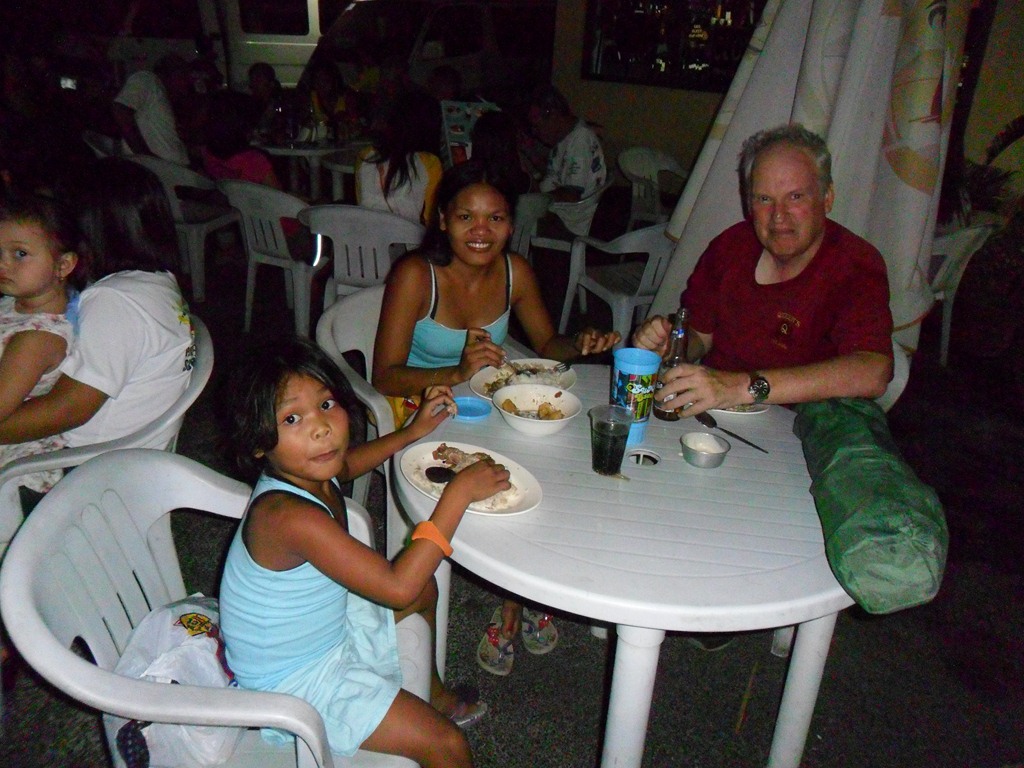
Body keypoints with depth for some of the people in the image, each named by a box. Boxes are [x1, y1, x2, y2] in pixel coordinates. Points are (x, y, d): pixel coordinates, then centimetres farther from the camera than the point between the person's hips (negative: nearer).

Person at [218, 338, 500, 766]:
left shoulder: (311, 472, -11)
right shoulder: (291, 517, -38)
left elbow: (348, 462, 17)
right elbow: (396, 587, -37)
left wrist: (413, 432, 13)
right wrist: (458, 492, -34)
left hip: (327, 626, 9)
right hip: (293, 677, -9)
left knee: (426, 588, 26)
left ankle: (433, 695, 48)